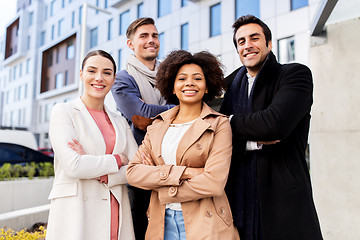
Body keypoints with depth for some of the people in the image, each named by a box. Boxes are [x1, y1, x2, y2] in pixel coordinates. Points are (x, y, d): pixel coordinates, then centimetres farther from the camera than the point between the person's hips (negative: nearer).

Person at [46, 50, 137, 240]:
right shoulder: (63, 112, 0)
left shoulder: (120, 122, 13)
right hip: (75, 217, -3)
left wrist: (102, 175, -13)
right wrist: (117, 159, -4)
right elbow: (73, 165, -14)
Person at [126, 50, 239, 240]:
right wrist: (182, 172, -16)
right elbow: (133, 172, -3)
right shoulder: (157, 126, 7)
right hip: (162, 223, 4)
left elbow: (214, 183, -15)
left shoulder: (219, 125, -5)